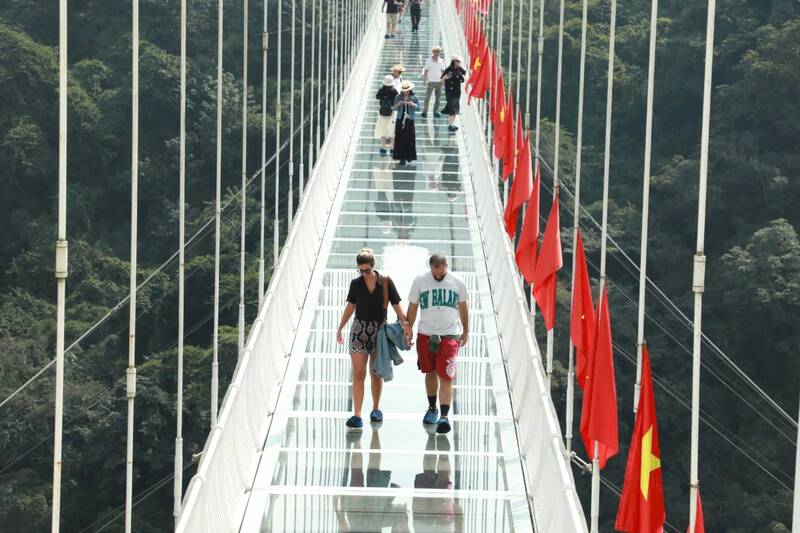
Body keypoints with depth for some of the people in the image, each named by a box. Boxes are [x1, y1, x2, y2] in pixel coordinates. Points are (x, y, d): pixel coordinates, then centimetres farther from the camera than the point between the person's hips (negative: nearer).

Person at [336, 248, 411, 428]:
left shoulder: (386, 282, -6)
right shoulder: (356, 284, -2)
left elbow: (397, 307, -4)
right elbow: (350, 307, 10)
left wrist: (406, 327, -13)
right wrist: (340, 329, 15)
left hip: (380, 331, 0)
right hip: (359, 330, 0)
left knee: (377, 373, 12)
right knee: (359, 374, -7)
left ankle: (376, 409, 29)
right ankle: (357, 415, -11)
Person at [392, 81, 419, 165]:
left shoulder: (414, 98, 0)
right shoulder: (398, 98, 0)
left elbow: (418, 107, -5)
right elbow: (395, 107, -3)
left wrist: (412, 104, -23)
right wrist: (399, 104, -22)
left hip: (409, 120, 0)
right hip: (400, 120, 0)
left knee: (410, 139, 2)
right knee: (400, 139, -1)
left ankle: (409, 156, 18)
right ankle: (402, 158, 5)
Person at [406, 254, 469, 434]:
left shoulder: (457, 282, 0)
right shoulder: (420, 281, -1)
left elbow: (463, 308, 13)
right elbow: (412, 307, 7)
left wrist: (465, 332, 18)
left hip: (449, 336, -2)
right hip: (426, 334, 2)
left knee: (446, 378, -10)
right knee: (430, 373, 14)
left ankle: (444, 417, -11)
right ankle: (432, 408, 34)